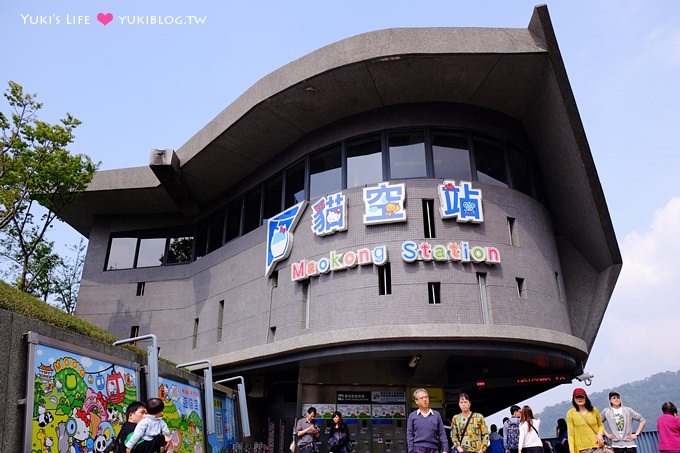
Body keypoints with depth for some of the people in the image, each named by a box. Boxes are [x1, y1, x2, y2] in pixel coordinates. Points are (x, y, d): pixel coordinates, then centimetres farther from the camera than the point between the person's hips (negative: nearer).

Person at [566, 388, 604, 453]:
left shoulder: (594, 410, 6)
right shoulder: (570, 413, 0)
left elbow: (601, 425, 19)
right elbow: (570, 434, -1)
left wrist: (600, 434, -3)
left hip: (597, 446, 2)